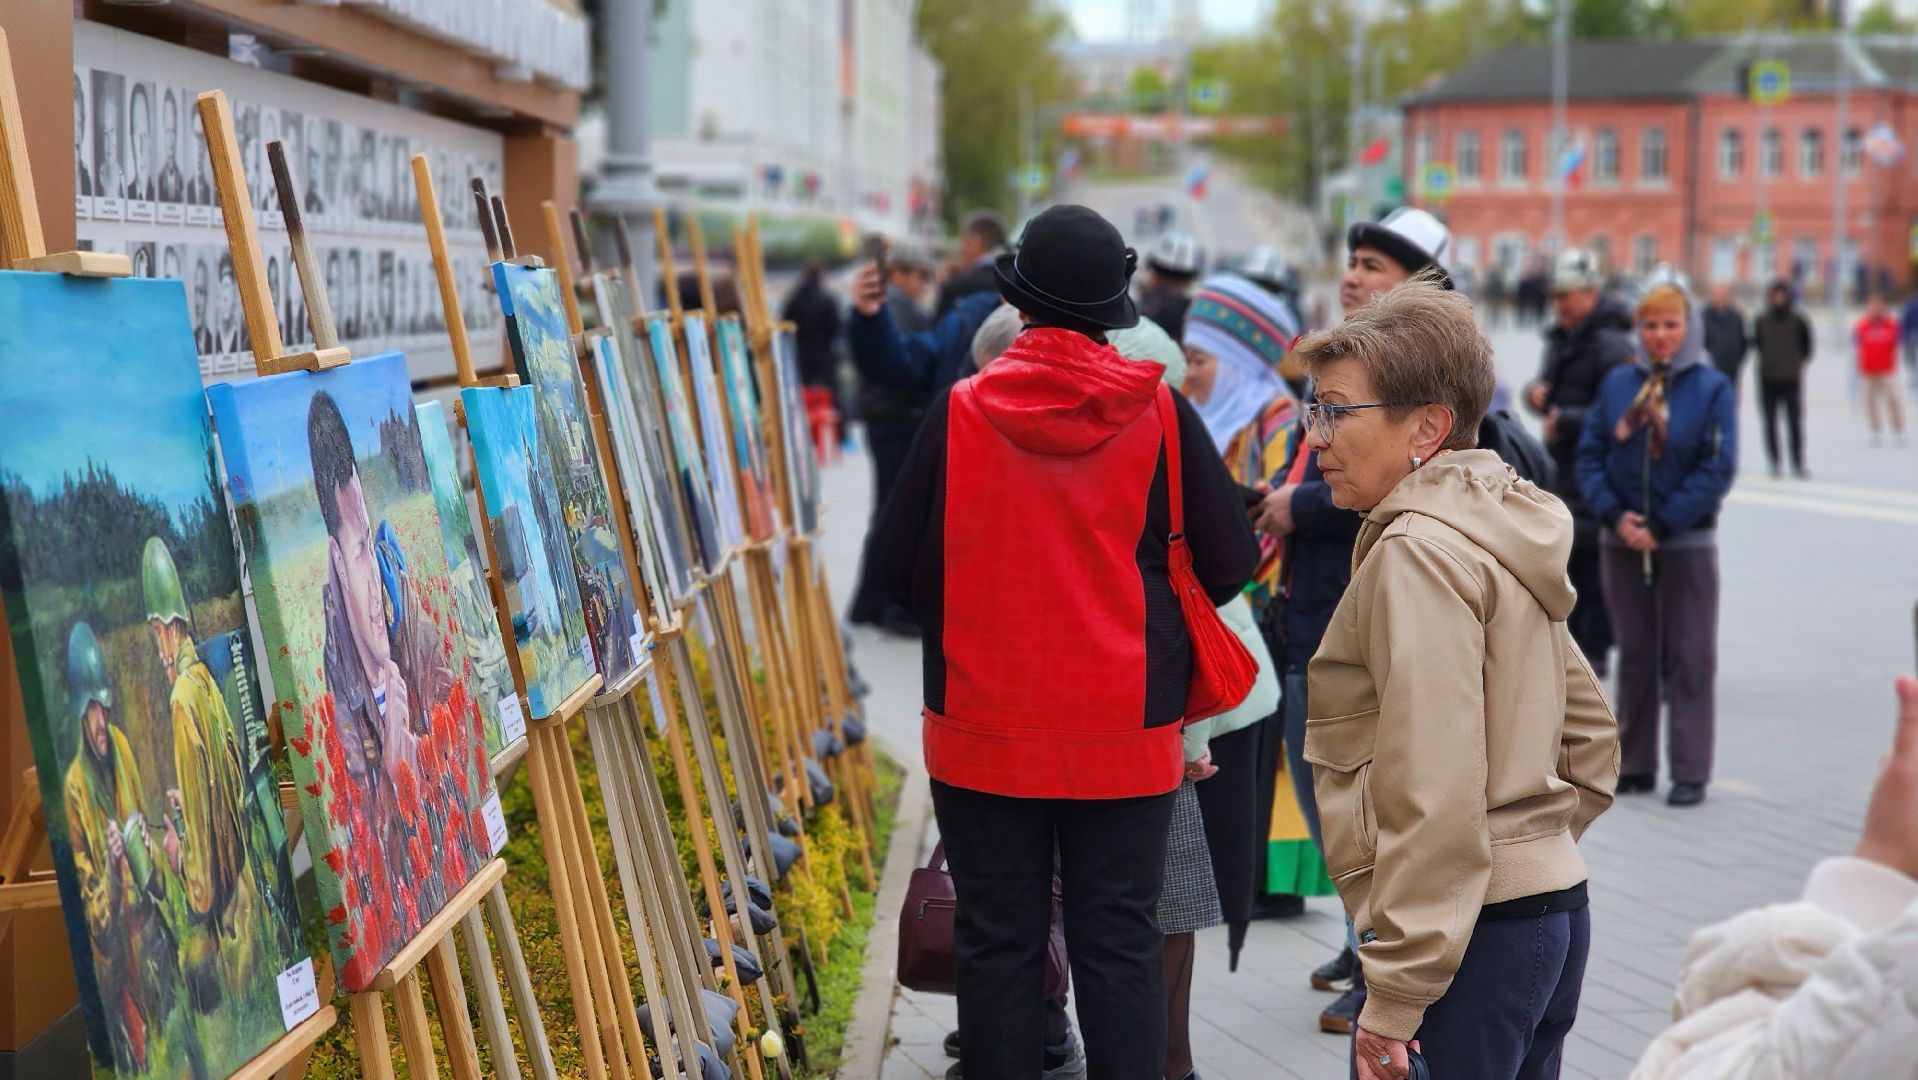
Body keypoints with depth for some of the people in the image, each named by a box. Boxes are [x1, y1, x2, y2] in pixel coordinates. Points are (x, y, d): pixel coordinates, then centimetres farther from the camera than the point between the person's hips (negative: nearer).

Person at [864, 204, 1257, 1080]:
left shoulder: (959, 412, -7)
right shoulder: (1161, 414, -6)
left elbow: (893, 569, -2)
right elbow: (1228, 563, 0)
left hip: (984, 725, 0)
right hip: (1126, 736, 0)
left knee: (996, 941, 9)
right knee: (1118, 943, 7)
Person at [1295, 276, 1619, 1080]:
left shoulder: (1417, 554, -15)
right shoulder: (1503, 534, 15)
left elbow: (1433, 792, -22)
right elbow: (1589, 738, 21)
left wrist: (1395, 997, -21)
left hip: (1469, 935, -10)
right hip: (1555, 913, 10)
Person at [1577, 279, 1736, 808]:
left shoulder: (1712, 388, -4)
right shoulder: (1618, 383, 3)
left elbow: (1718, 468, -9)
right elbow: (1590, 453, 2)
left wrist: (1662, 526, -13)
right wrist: (1615, 514, -12)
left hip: (1687, 542, -3)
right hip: (1622, 541, 3)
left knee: (1689, 657, 1)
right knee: (1634, 653, 10)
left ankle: (1690, 772, 6)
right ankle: (1634, 764, 18)